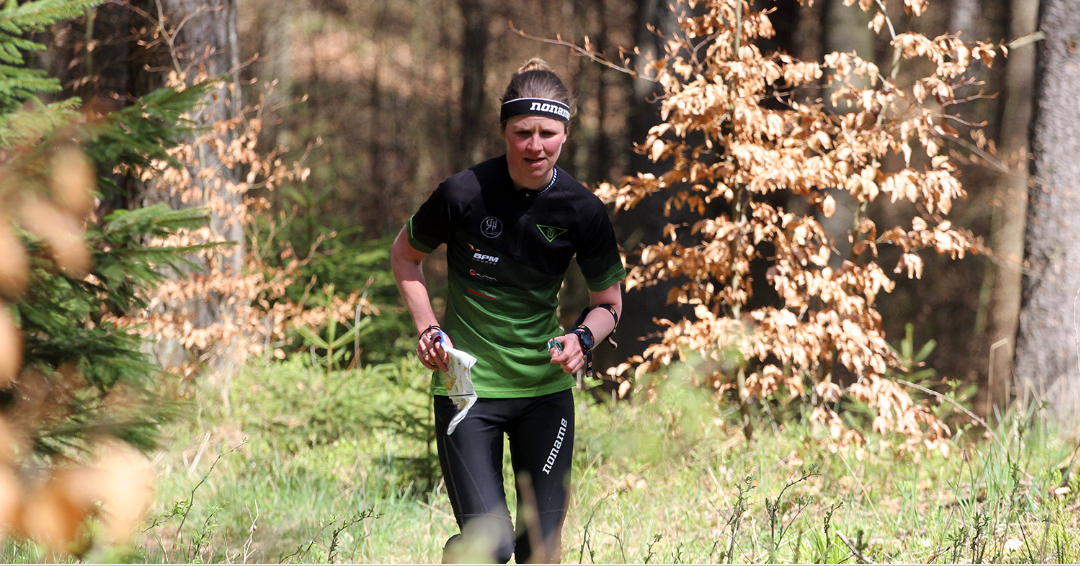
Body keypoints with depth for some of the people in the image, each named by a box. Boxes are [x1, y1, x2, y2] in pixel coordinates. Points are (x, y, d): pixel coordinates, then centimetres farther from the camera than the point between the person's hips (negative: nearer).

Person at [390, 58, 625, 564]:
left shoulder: (581, 211, -5)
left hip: (546, 389, 3)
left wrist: (583, 338, -14)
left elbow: (608, 302, 7)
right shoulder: (464, 193, -12)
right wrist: (427, 326, -7)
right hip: (467, 384, -3)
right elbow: (404, 256, 6)